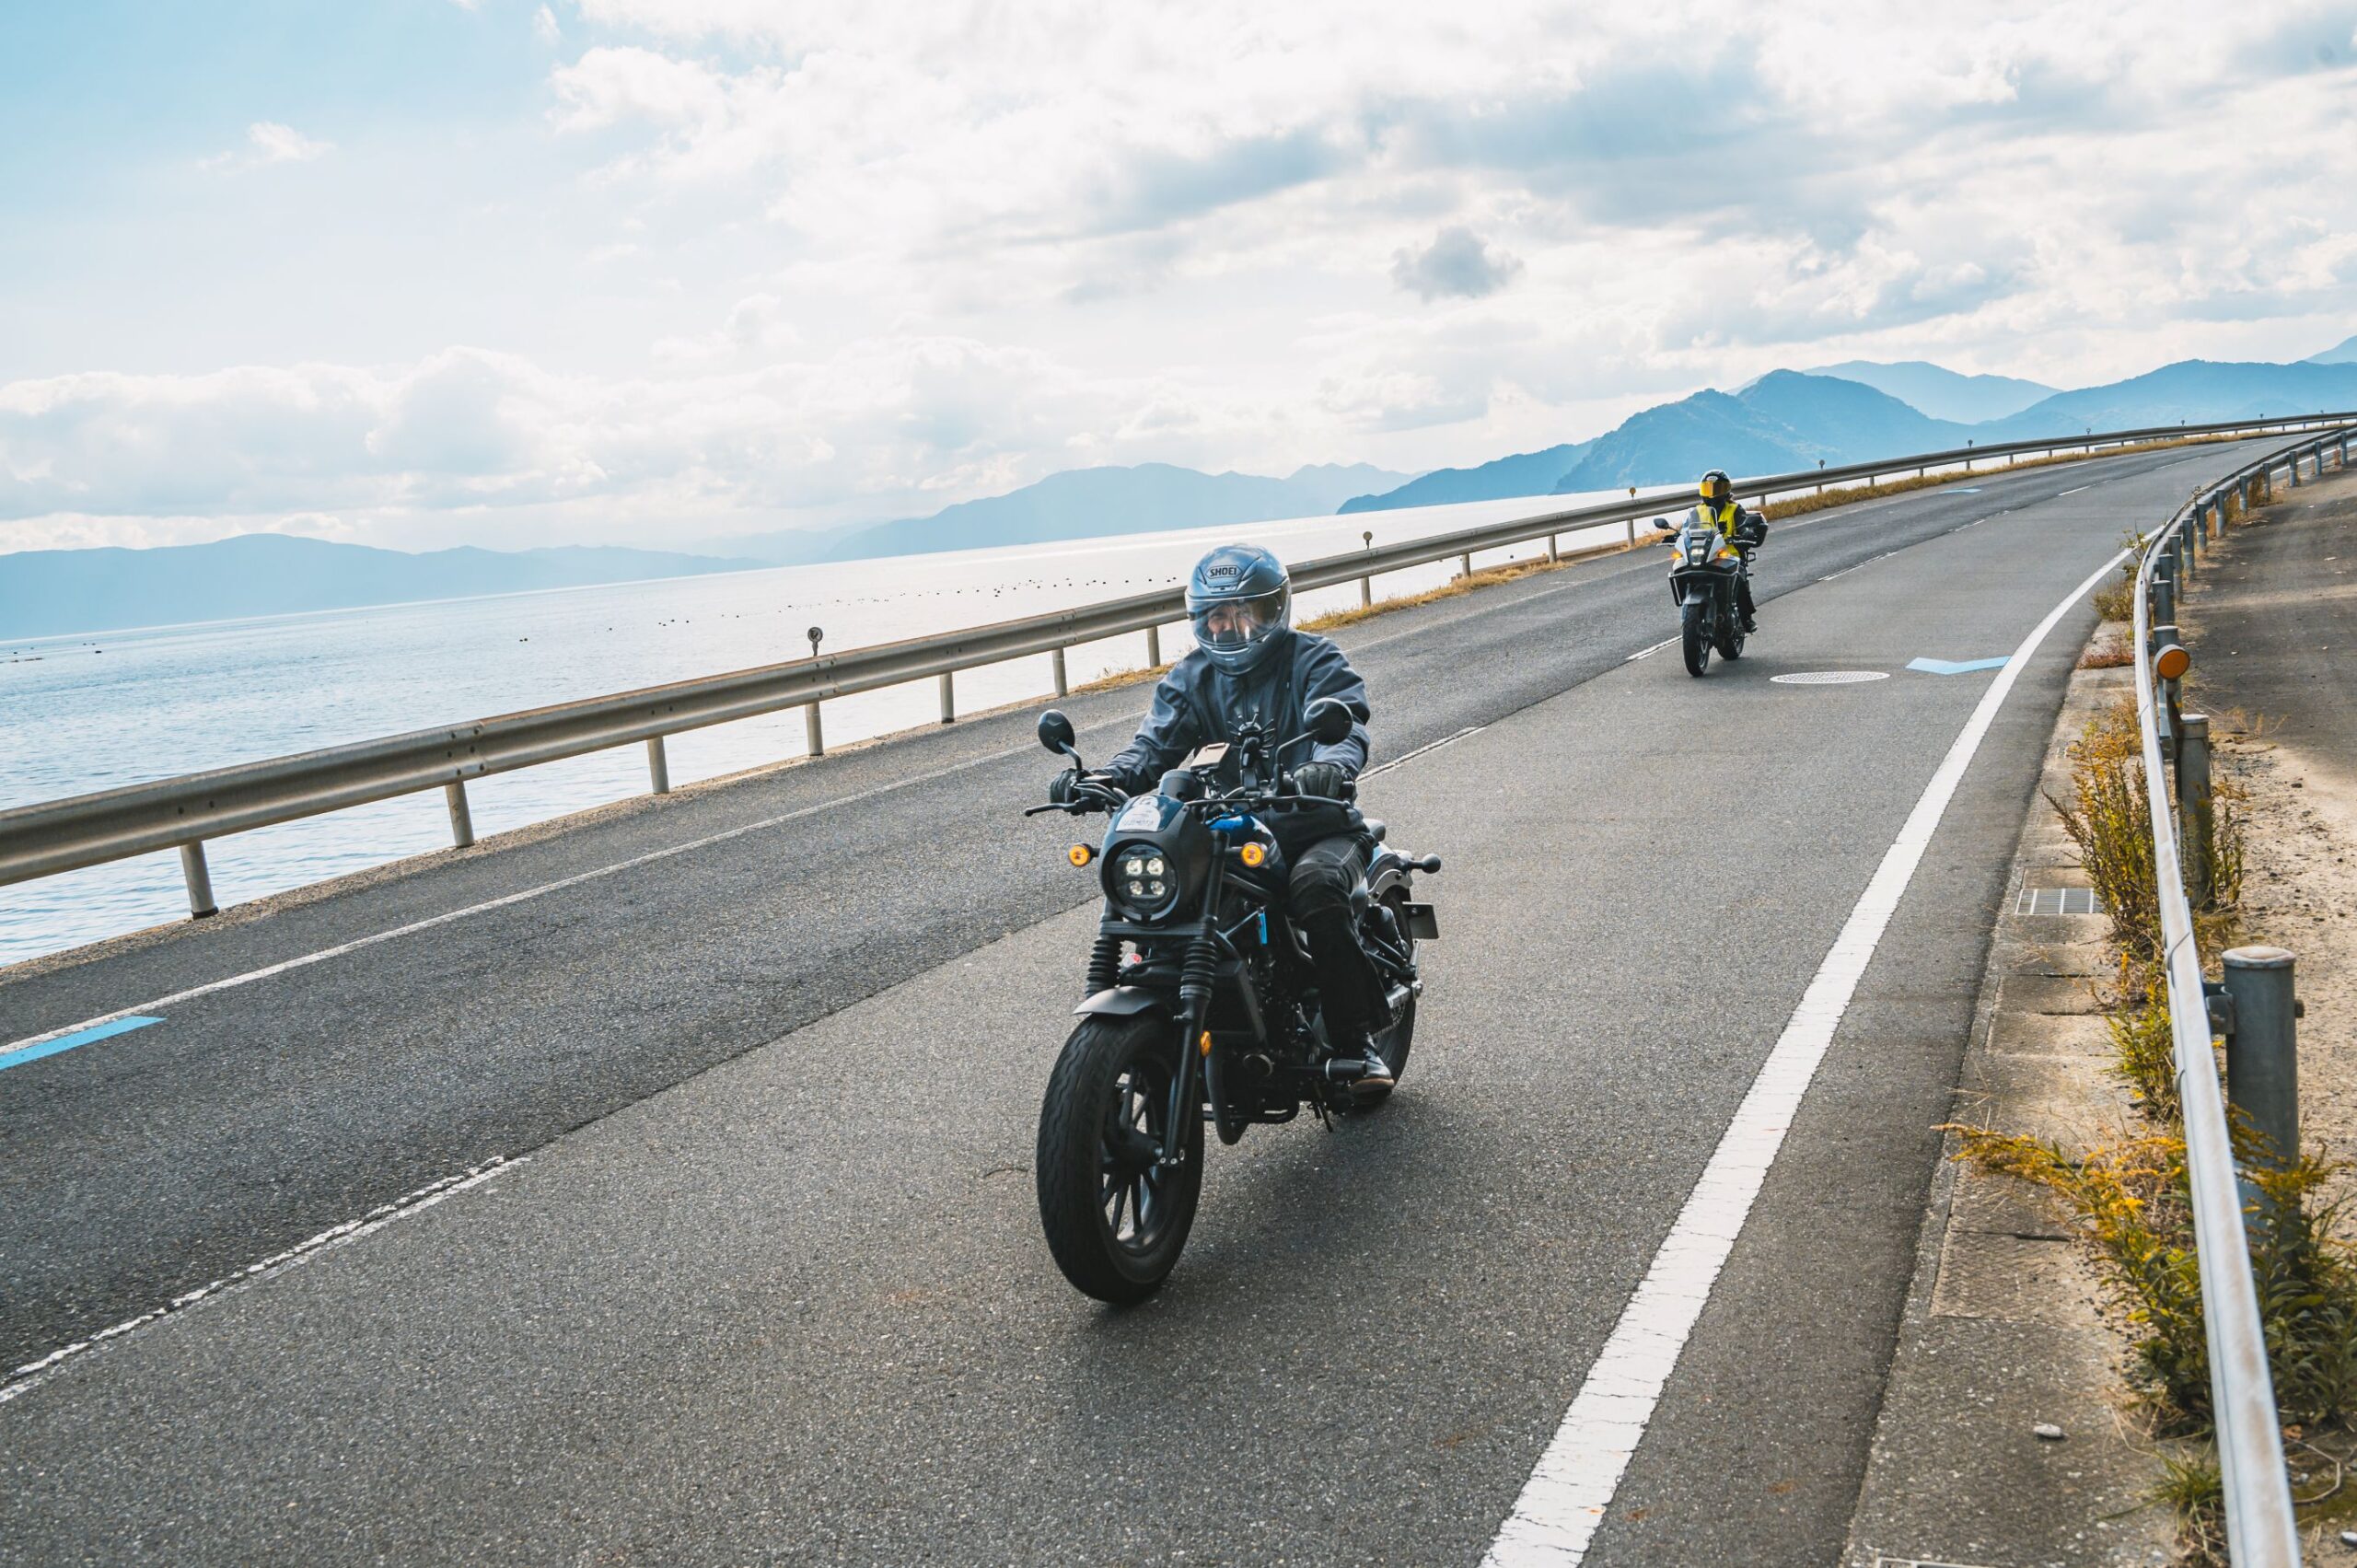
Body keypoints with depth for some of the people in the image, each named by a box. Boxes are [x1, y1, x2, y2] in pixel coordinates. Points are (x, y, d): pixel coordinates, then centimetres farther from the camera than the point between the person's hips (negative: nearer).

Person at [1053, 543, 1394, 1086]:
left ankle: (1358, 1041, -22)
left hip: (1316, 827, -3)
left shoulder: (1313, 660, -1)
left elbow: (1345, 728, -18)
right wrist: (1108, 777, -25)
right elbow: (1156, 742, -2)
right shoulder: (1191, 677, 12)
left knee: (1318, 888, -36)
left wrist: (1327, 768, -43)